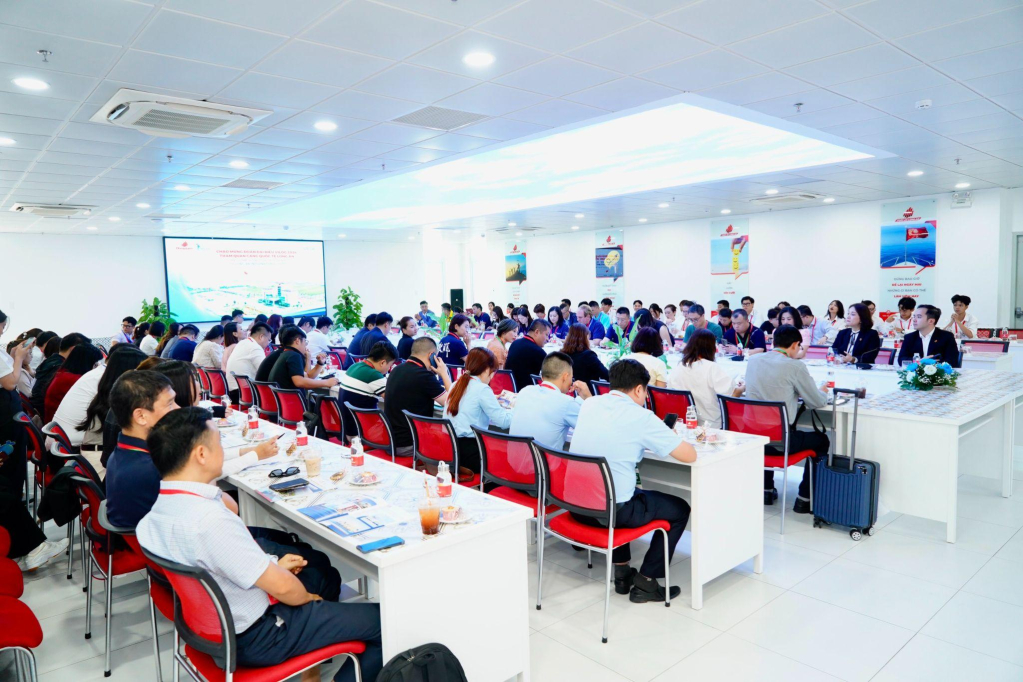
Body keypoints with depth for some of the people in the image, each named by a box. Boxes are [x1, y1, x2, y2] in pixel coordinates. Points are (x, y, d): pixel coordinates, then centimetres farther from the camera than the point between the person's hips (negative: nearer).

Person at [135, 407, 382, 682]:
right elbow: (281, 587, -25)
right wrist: (308, 597, -6)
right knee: (386, 620, -3)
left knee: (323, 573, 26)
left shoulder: (161, 507, -5)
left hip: (215, 619, 9)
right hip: (252, 635, -9)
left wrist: (270, 566, 3)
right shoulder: (208, 519, -34)